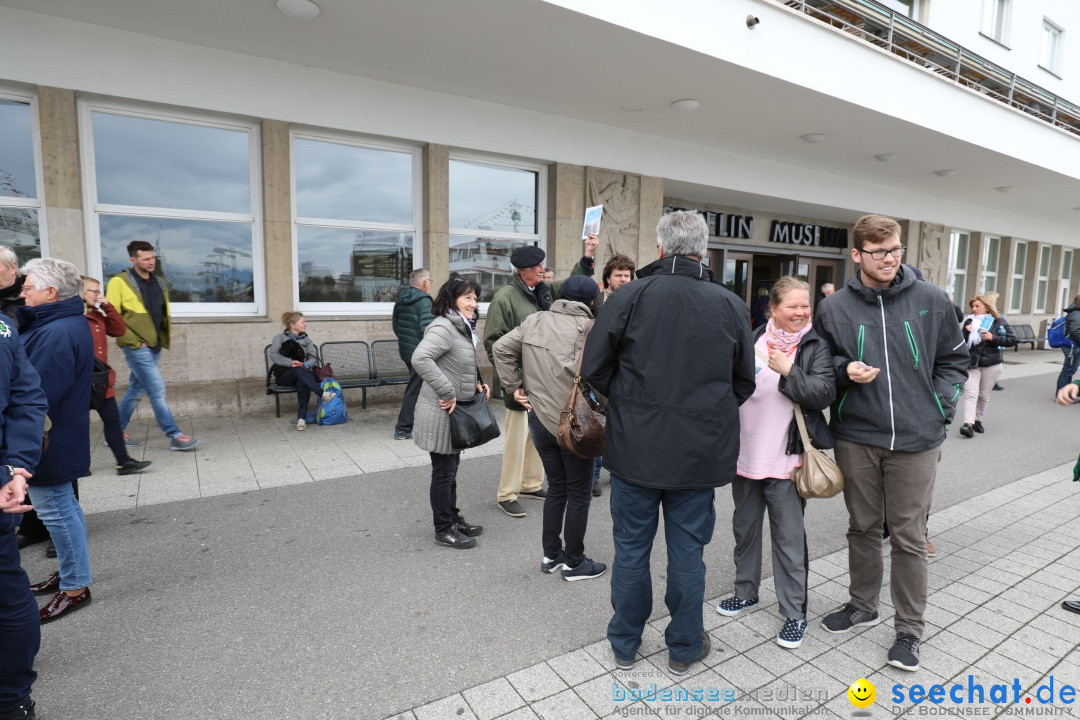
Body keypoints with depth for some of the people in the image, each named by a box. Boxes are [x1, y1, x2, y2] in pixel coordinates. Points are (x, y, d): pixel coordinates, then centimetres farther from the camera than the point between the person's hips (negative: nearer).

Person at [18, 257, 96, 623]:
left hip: (48, 443, -10)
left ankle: (75, 587, 15)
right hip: (60, 438, 10)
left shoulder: (58, 333, -25)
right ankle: (70, 572, 37)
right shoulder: (65, 324, 9)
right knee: (63, 508, 21)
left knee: (56, 511, 2)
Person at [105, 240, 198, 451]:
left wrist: (164, 338, 9)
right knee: (157, 390, -9)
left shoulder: (160, 283, 14)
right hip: (136, 347, -7)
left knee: (136, 390, 14)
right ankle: (175, 437, -6)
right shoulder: (119, 282, -6)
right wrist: (132, 340, -13)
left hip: (154, 346, 7)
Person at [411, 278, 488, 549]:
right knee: (443, 472, 3)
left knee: (451, 468, 20)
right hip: (441, 413, -10)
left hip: (456, 412, 10)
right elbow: (420, 358, -34)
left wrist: (475, 385, 5)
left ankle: (453, 519, 35)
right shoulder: (443, 327, -19)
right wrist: (447, 392, -31)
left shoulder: (463, 328, 13)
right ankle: (444, 530, 18)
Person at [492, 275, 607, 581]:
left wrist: (515, 386, 4)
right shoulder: (588, 328, -15)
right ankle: (574, 563, 24)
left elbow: (502, 347, 1)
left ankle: (551, 554, 32)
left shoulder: (535, 320, 2)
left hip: (539, 420, 6)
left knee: (556, 488, 21)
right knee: (579, 494, 11)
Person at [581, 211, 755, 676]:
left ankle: (625, 645, 32)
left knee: (631, 547, 14)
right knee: (687, 550, 15)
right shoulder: (731, 305, -2)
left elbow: (594, 368, -8)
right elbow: (744, 383, 6)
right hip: (701, 451, 2)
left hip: (635, 446, -1)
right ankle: (684, 648, 33)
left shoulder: (630, 296, -10)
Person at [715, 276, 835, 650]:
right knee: (745, 527, 17)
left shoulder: (816, 347, -2)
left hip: (785, 459, -4)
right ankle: (746, 591, 36)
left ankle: (794, 612, 19)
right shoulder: (753, 339, 6)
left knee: (789, 537, 4)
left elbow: (824, 394, -14)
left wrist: (789, 371, -24)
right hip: (746, 454, 4)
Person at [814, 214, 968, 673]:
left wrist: (940, 407, 0)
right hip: (856, 437, 1)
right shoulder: (834, 308, -1)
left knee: (909, 537, 6)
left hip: (916, 441, -1)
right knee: (863, 528, 15)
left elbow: (954, 359, 10)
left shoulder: (931, 300, 0)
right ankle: (863, 605, 36)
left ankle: (909, 629, 24)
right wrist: (845, 369, -12)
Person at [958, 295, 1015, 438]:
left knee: (984, 395, 8)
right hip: (972, 363, 0)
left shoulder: (998, 321, 2)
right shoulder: (969, 321, 8)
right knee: (971, 393, -12)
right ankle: (968, 424, -21)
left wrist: (993, 338, -15)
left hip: (991, 364, 0)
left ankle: (978, 420, 23)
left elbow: (1012, 340, -2)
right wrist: (966, 332, -10)